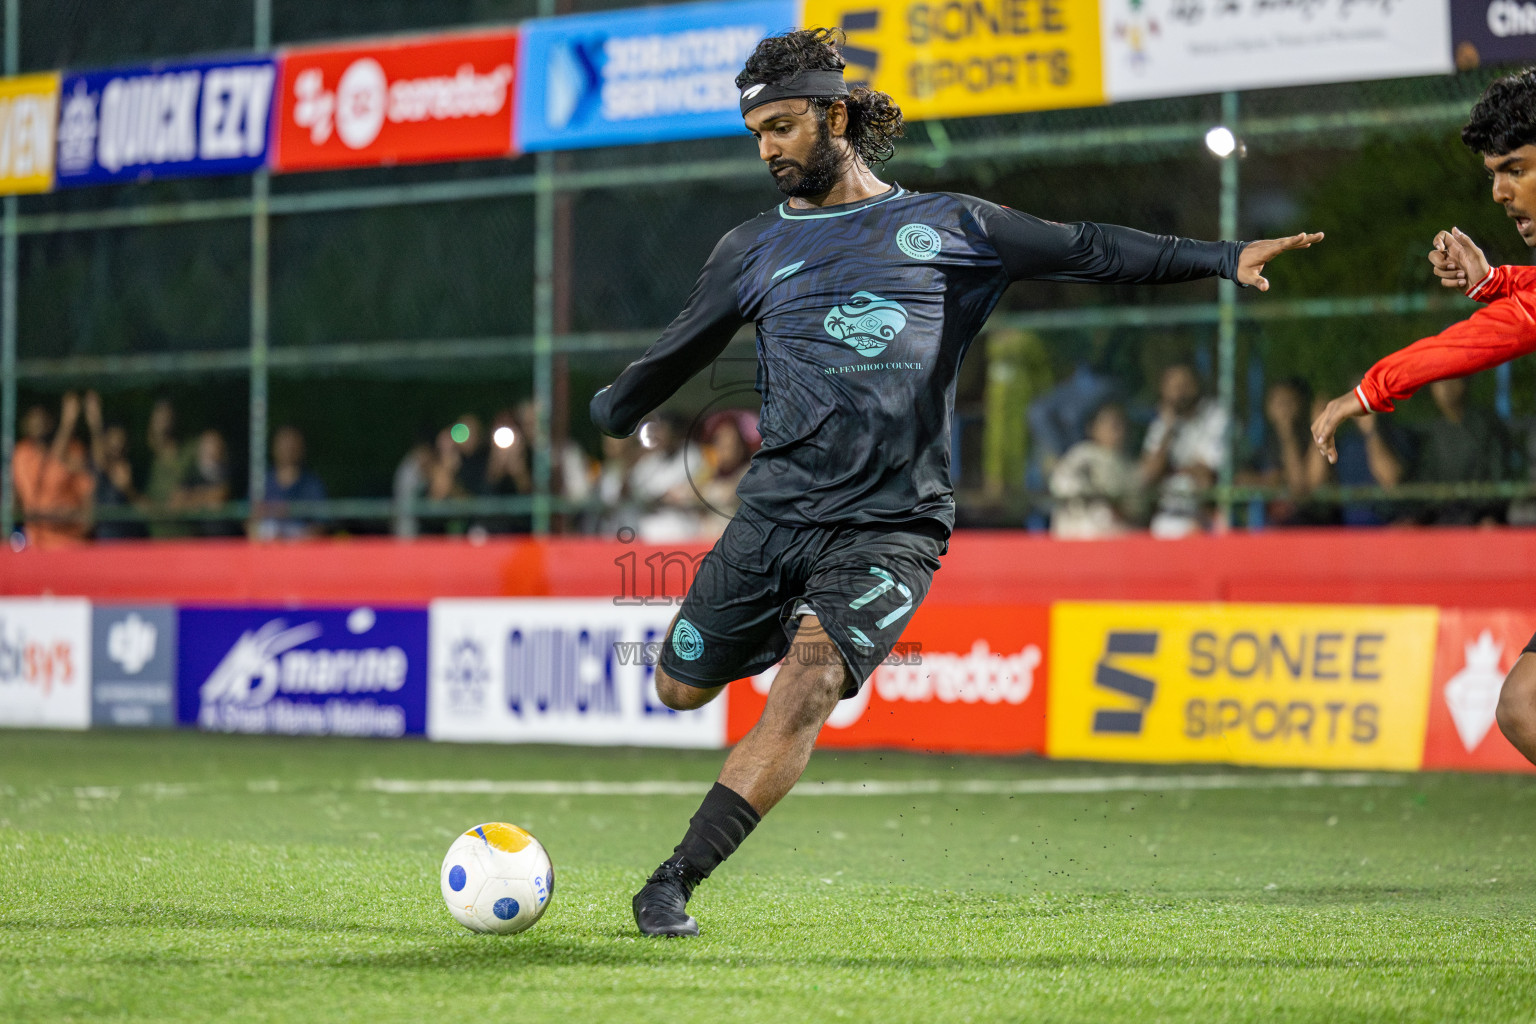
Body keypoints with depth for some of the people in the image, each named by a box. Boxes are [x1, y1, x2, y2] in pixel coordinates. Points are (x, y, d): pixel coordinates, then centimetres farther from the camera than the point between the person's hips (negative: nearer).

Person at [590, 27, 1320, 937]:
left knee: (807, 687, -23)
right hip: (776, 511, 3)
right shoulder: (754, 251, 13)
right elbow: (677, 355, 26)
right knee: (681, 689, 9)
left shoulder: (945, 226, 9)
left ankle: (673, 884, -21)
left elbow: (1083, 251, 8)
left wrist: (1224, 258, 2)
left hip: (890, 528, -3)